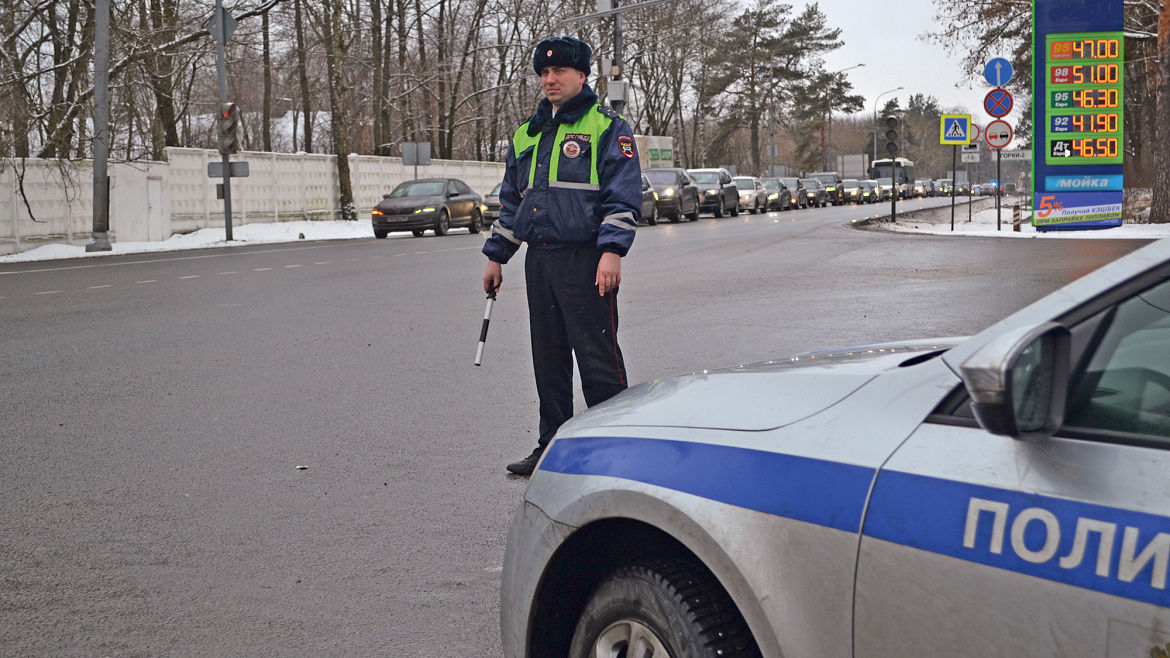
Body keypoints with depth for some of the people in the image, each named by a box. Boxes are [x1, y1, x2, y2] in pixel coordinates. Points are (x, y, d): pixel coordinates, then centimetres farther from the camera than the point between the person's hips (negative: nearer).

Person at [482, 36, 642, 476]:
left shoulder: (606, 128, -1)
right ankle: (552, 447, 19)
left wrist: (611, 251, -19)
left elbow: (623, 196, -8)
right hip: (539, 261, 7)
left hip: (586, 260, -7)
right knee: (548, 357, 11)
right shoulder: (527, 134, 19)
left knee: (597, 356, -6)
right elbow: (511, 200, 25)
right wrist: (496, 256, 21)